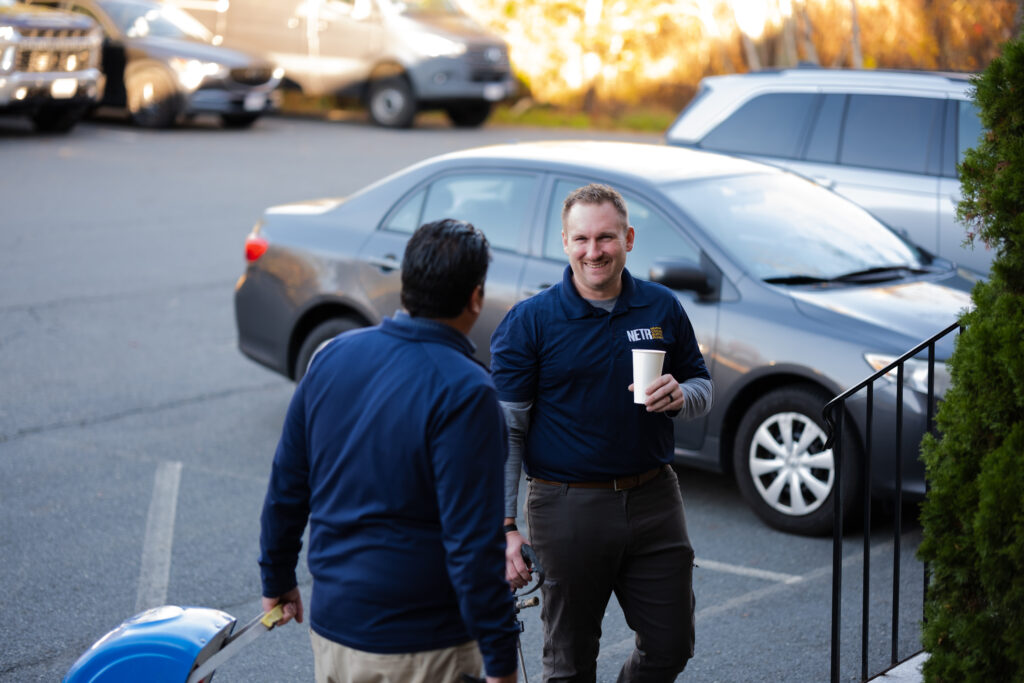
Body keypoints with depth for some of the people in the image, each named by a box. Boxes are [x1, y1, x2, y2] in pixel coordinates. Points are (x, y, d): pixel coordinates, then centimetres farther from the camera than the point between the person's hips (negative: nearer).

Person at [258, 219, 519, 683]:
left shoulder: (335, 354, 1)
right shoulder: (464, 392, -19)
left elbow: (286, 488, 9)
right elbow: (473, 541, -21)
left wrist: (277, 580, 22)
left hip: (329, 629, 6)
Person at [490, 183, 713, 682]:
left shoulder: (662, 308, 5)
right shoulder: (530, 321, -6)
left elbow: (702, 386, 16)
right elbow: (505, 430, -6)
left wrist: (679, 396, -10)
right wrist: (505, 525, -14)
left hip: (654, 498, 3)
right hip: (567, 506, -3)